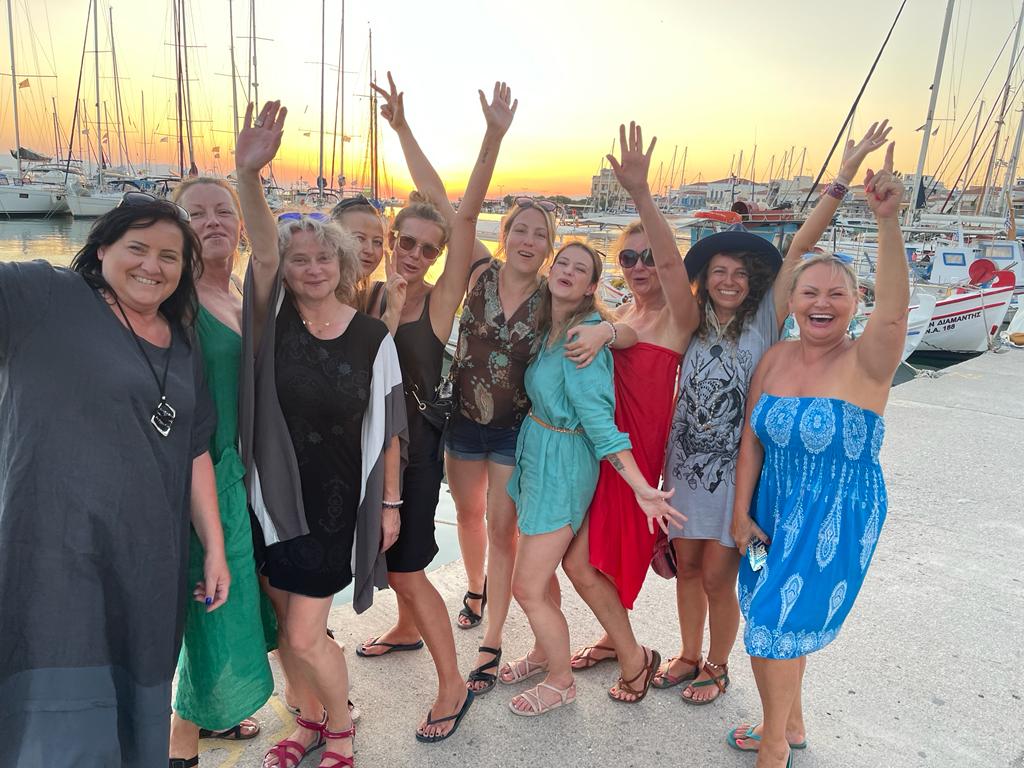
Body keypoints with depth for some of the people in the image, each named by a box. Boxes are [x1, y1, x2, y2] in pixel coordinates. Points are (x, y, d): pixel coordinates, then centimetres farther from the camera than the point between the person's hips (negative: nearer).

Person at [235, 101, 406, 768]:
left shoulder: (373, 337, -7)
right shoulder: (274, 320, -5)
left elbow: (387, 428, -1)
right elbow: (263, 249, -23)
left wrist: (390, 502, 1)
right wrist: (249, 174, -39)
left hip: (336, 503, -3)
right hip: (272, 496, 3)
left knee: (305, 635, 1)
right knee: (286, 625, 17)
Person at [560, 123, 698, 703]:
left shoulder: (679, 317, -13)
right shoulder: (622, 313, 11)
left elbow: (671, 262, -32)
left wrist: (641, 192, -44)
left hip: (634, 450, -7)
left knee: (581, 559, -3)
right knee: (591, 554, 16)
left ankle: (630, 652, 19)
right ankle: (617, 640, 40)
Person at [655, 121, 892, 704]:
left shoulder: (764, 322, -6)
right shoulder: (694, 325, 4)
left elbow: (797, 250, -12)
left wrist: (847, 171, -16)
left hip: (736, 470, -3)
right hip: (685, 464, 4)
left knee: (718, 578, 5)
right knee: (688, 567, 15)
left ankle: (717, 666, 30)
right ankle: (690, 655, 37)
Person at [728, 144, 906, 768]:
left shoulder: (866, 363, -17)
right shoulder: (775, 358, -2)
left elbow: (894, 308, -38)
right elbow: (751, 439, 3)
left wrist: (888, 221, -49)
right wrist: (741, 511, 1)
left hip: (838, 518, -5)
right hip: (773, 508, 5)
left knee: (775, 626, 2)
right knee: (782, 625, 17)